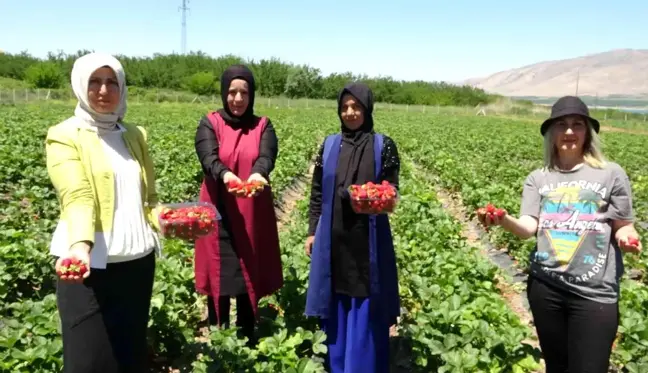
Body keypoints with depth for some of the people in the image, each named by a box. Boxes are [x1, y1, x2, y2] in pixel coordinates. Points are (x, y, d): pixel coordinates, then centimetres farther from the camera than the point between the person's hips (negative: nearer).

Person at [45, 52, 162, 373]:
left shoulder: (135, 135, 10)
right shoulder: (65, 136, -6)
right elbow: (77, 196, -21)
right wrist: (79, 246, -39)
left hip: (138, 259, 5)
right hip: (91, 265, -4)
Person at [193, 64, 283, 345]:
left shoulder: (263, 126, 6)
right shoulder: (210, 124, 2)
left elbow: (267, 156, -13)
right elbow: (208, 158, -15)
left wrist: (258, 173, -36)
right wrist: (225, 174, -37)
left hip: (253, 217, 1)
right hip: (220, 215, -1)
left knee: (249, 281, 7)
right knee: (219, 281, 2)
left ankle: (248, 345, 22)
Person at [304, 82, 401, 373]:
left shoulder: (383, 145, -3)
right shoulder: (329, 145, 5)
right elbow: (317, 193, 8)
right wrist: (312, 231, 7)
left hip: (368, 237, -2)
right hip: (334, 237, 3)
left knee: (365, 306, 5)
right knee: (336, 304, 12)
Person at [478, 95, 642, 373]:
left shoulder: (611, 174, 0)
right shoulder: (538, 178, 6)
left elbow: (623, 226, 3)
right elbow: (528, 228, -4)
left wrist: (627, 237, -20)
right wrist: (504, 221, -25)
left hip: (595, 292, -3)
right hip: (545, 285, 3)